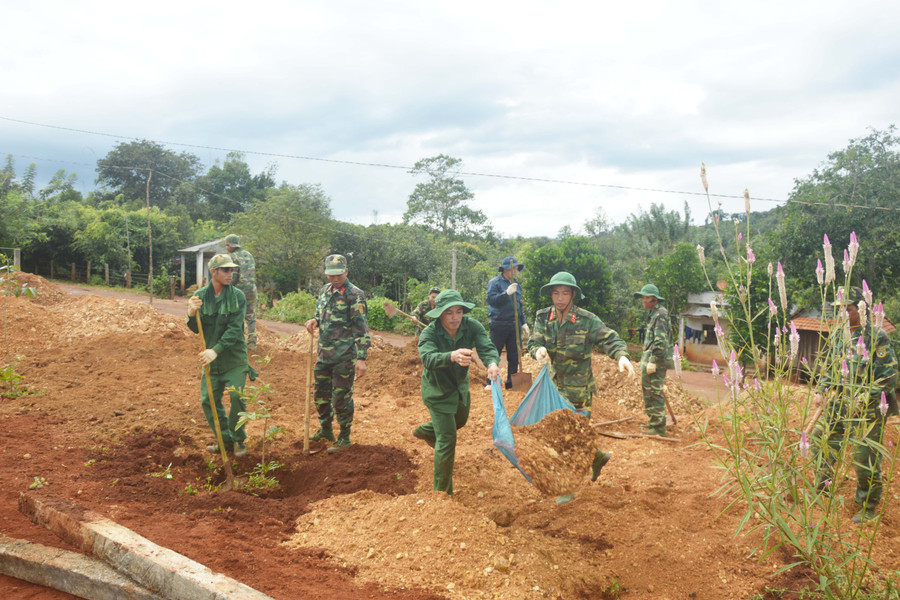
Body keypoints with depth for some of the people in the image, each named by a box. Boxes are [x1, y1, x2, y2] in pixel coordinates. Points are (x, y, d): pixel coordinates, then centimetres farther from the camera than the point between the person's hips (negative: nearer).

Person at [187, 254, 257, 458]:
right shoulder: (200, 296, 0)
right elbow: (196, 329, -1)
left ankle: (238, 440, 8)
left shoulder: (237, 296, -8)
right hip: (211, 358, 3)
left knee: (237, 396, -14)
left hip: (234, 358, -3)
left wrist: (216, 350, -25)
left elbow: (235, 329, -15)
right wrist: (192, 314, -23)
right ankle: (225, 439, 24)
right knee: (208, 399, 4)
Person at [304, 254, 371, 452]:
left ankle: (345, 437, 17)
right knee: (321, 393, 18)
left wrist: (361, 358, -21)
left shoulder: (354, 294, -13)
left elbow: (361, 329, -16)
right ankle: (325, 429, 38)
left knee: (341, 397, 1)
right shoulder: (325, 290, 9)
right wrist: (314, 321, -1)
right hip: (324, 354, 7)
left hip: (344, 356, -7)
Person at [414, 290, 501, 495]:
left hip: (460, 385, 6)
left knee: (460, 420, 32)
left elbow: (487, 347, -33)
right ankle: (443, 492, 10)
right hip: (437, 390, -6)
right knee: (447, 440, -8)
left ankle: (424, 431, 63)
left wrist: (492, 363, -56)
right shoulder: (429, 334, -29)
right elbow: (428, 358, -47)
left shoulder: (471, 326, -20)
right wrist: (453, 356, -67)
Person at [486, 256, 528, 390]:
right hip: (499, 325, -6)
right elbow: (491, 299, -15)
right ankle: (490, 382, 10)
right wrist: (506, 293, -24)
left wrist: (523, 323, 19)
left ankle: (511, 383, 14)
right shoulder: (494, 282, -2)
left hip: (514, 325, 6)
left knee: (514, 355, 6)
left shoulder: (516, 284, 17)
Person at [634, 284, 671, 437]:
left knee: (655, 394, -8)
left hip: (655, 362, -11)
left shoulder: (660, 315, -14)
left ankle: (659, 428, -3)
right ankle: (652, 423, 27)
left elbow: (660, 341, -22)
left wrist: (653, 361, -23)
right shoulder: (652, 314, 17)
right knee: (647, 392, 17)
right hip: (648, 360, 11)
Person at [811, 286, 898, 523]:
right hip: (839, 403, 7)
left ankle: (869, 508, 15)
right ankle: (822, 487, 30)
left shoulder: (877, 337, -13)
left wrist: (863, 400, -19)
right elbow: (830, 367, 19)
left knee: (865, 459, 0)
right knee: (820, 441, 11)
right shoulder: (837, 335, 7)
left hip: (867, 408, -7)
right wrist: (821, 391, 6)